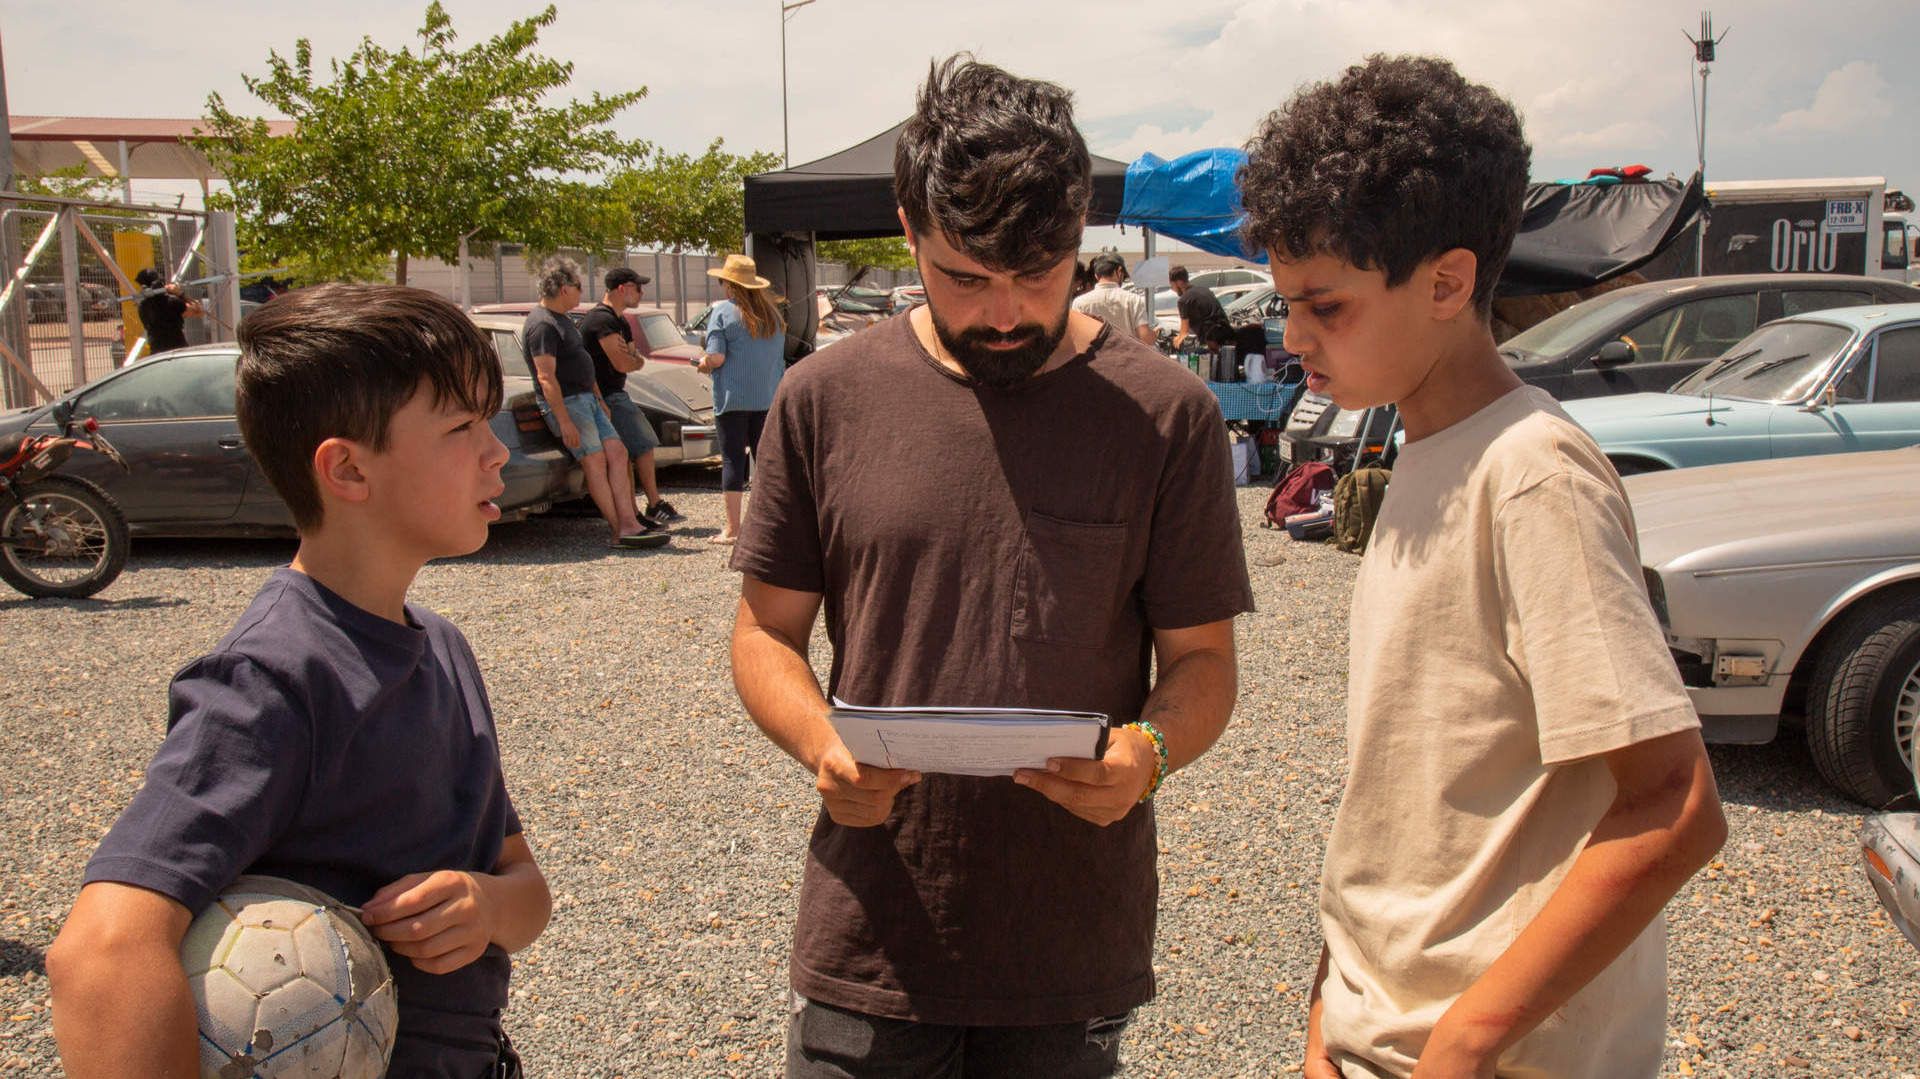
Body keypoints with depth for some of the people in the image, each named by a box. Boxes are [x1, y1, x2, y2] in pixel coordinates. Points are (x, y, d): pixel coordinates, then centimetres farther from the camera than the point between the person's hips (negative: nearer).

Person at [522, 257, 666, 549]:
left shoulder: (561, 320, 18)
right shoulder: (542, 325, -16)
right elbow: (546, 377, -22)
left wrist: (599, 401, 23)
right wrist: (565, 422, -26)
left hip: (586, 398, 10)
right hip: (565, 403, -10)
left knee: (617, 453, 1)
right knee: (595, 461, -12)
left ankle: (628, 521, -3)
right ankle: (620, 531, -12)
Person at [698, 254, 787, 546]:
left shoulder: (723, 311, -7)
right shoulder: (772, 314, 11)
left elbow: (716, 357, -14)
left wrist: (704, 363, 6)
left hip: (732, 399, -5)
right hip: (768, 398, 5)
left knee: (733, 460, -1)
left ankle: (733, 529, 1)